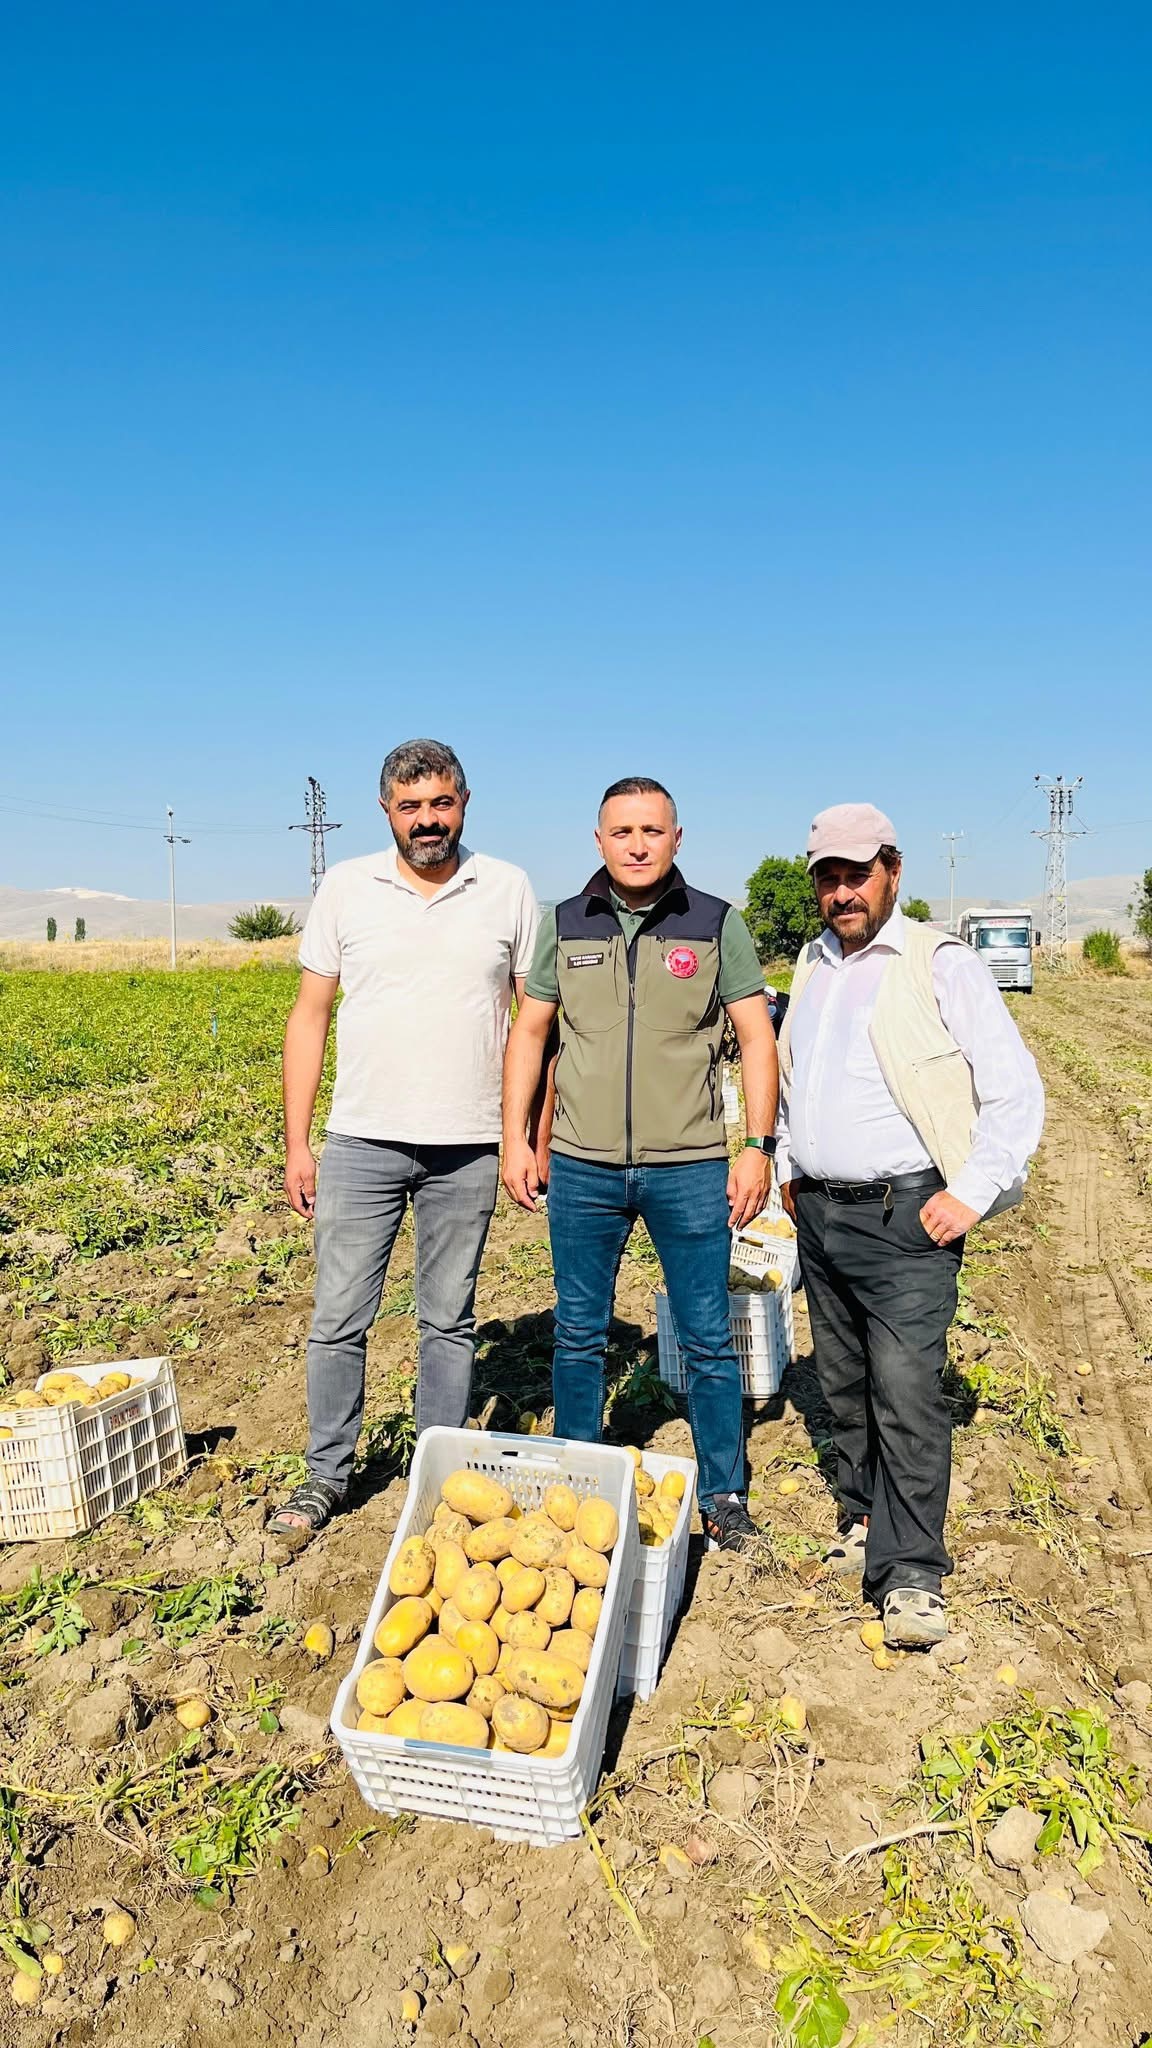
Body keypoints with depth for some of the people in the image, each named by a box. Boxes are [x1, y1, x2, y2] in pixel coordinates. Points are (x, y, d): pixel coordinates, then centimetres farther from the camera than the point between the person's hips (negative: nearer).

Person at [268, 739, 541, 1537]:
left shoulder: (508, 889, 1)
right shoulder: (346, 887, 1)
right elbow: (311, 1016, 4)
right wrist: (296, 1145, 1)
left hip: (467, 1149, 0)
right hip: (362, 1143, 1)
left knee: (450, 1321, 12)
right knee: (339, 1319, 6)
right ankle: (328, 1474, 25)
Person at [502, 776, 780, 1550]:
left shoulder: (718, 925, -1)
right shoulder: (564, 926, 5)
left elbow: (758, 1039, 0)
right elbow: (530, 1033, 10)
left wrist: (759, 1147, -7)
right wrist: (516, 1138, 4)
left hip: (689, 1168, -2)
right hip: (582, 1168, 2)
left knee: (708, 1338, 7)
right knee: (579, 1334, 13)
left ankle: (725, 1493, 25)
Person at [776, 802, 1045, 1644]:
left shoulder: (941, 964, -7)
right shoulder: (812, 966, 13)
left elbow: (1016, 1091, -9)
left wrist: (973, 1193, -14)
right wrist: (788, 1164, 17)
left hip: (903, 1217, -6)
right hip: (818, 1213, 7)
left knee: (906, 1388, -9)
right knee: (845, 1384, 15)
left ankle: (910, 1572, 0)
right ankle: (866, 1519, 31)